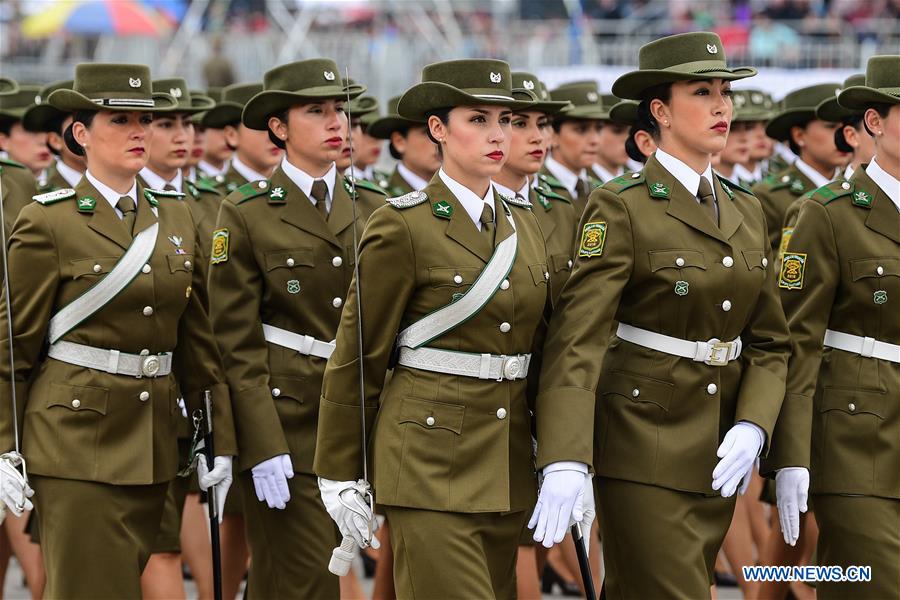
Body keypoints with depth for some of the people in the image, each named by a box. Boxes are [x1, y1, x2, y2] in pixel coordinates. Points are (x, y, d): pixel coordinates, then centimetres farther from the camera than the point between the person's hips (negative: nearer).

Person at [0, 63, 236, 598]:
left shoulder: (175, 217, 11)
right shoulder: (48, 222, -6)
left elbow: (197, 338, 14)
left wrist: (221, 441, 10)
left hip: (154, 441, 6)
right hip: (76, 434, -6)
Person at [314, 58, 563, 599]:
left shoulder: (524, 224, 12)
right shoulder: (402, 226, -7)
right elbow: (357, 357, -4)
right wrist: (340, 476, -2)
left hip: (508, 467, 7)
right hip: (430, 461, -7)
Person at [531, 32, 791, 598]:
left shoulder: (747, 212, 11)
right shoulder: (621, 208, -10)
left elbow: (769, 342, 13)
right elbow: (577, 338, -19)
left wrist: (753, 428, -7)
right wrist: (565, 464, -30)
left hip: (719, 453, 6)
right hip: (643, 447, -6)